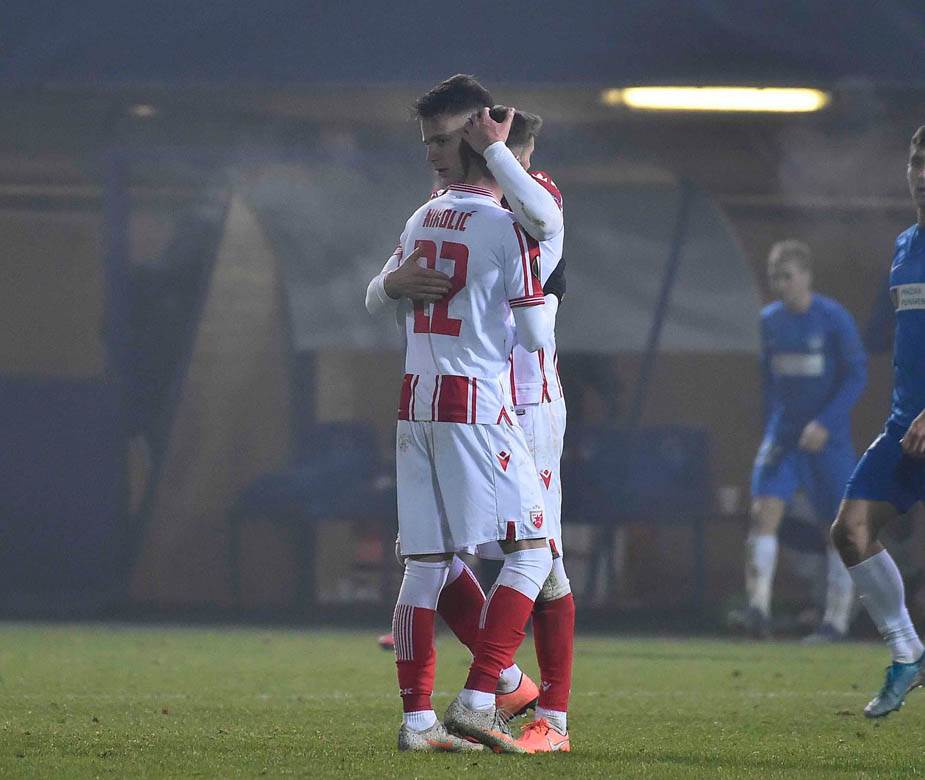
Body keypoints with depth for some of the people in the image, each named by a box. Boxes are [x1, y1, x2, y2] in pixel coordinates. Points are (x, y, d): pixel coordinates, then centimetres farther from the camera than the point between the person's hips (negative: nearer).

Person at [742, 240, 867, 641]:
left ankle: (836, 619, 15)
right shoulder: (770, 320, 6)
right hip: (783, 434, 4)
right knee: (764, 511, -16)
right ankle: (758, 608, -25)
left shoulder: (834, 319, -9)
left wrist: (825, 423, -20)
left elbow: (856, 376, -10)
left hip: (828, 438, -4)